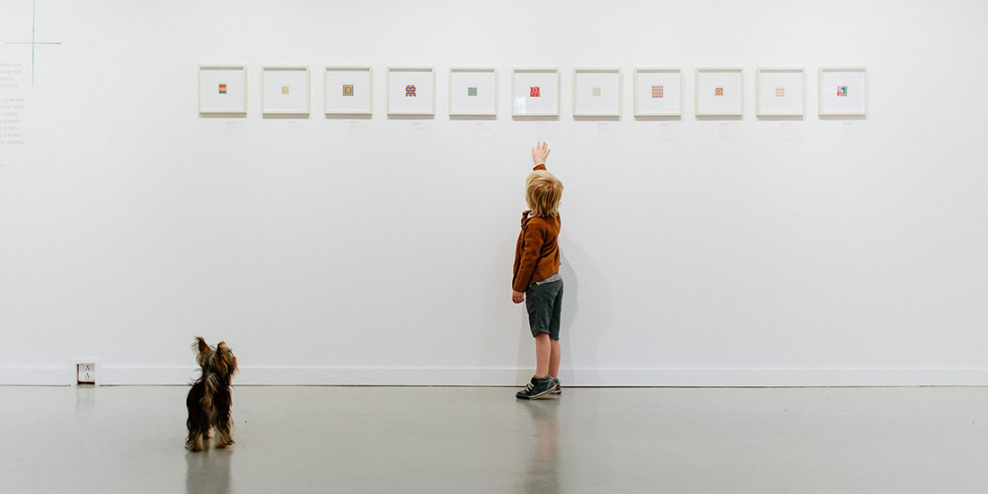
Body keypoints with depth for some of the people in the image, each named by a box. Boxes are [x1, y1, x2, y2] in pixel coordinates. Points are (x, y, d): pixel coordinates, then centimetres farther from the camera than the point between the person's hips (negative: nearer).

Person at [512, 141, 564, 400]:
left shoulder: (535, 225, -16)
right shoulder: (553, 217, 9)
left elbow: (529, 258, -17)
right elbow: (545, 182, 27)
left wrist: (519, 287, -12)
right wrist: (540, 163, 40)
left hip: (539, 283, -9)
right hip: (555, 280, 9)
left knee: (541, 332, -15)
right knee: (551, 334, 8)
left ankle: (542, 379, -21)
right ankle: (553, 381, 10)